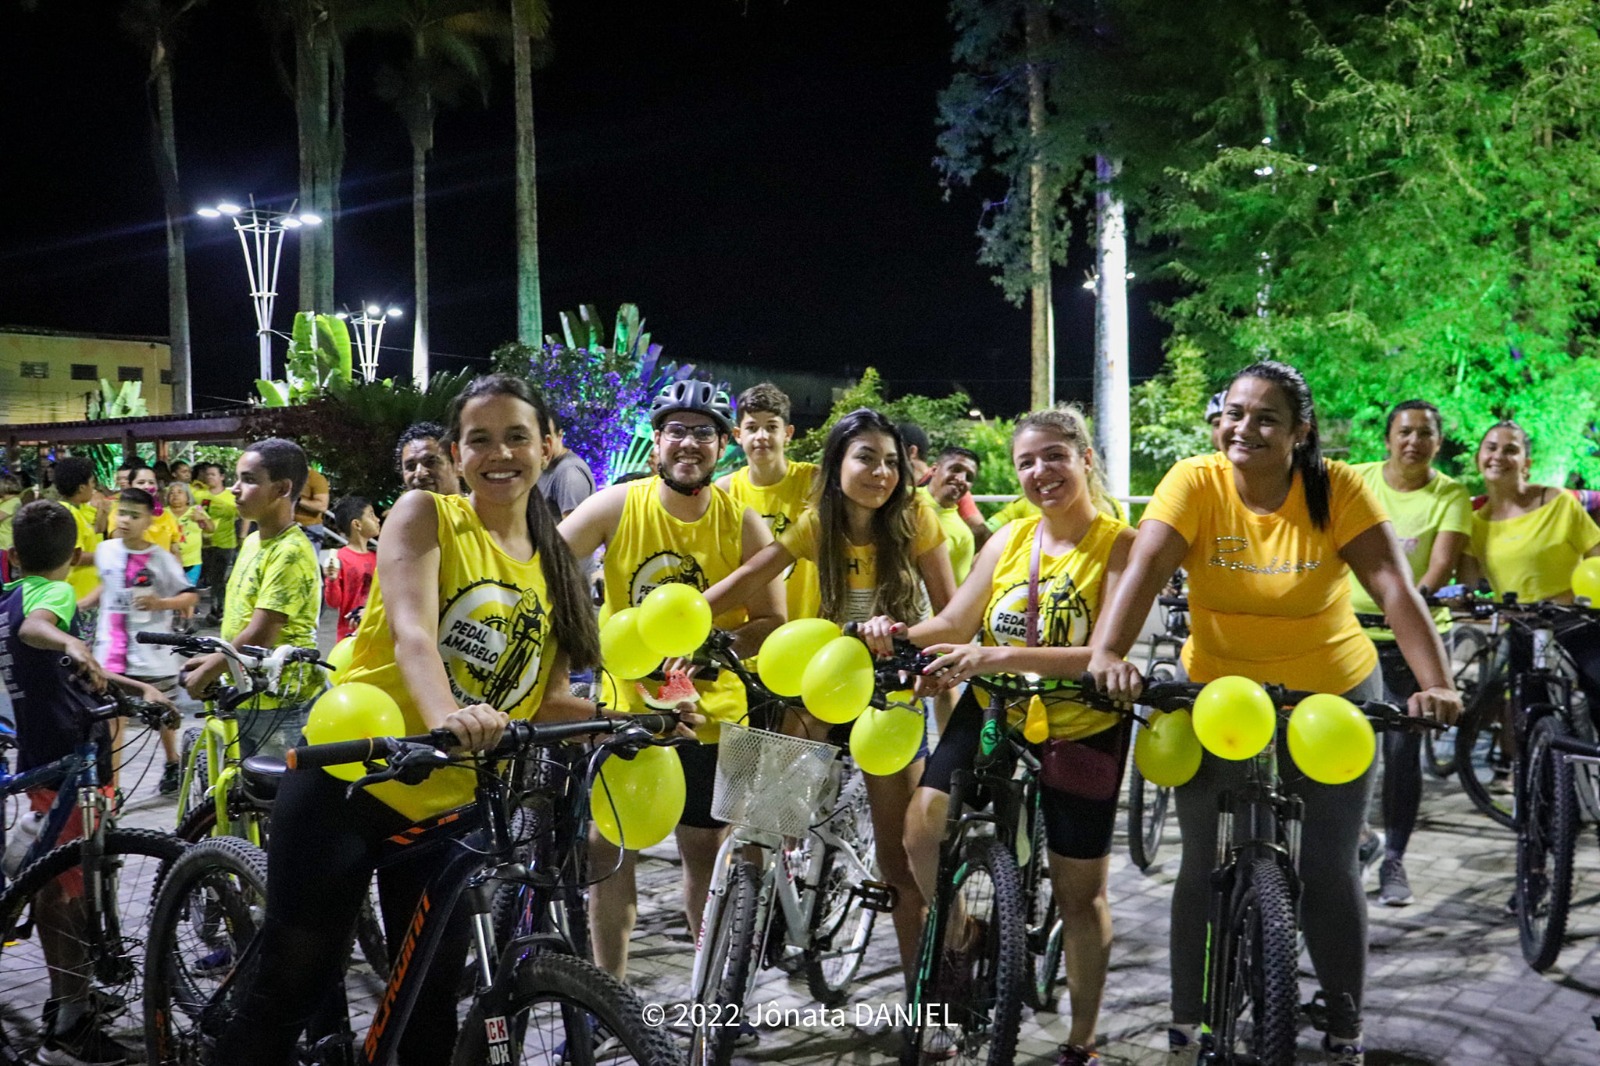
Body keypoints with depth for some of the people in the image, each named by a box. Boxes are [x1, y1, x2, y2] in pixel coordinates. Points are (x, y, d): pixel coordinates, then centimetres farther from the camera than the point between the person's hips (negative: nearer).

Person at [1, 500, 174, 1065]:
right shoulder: (55, 592, -13)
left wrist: (137, 687, 17)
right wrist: (73, 645, -58)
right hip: (72, 762, -9)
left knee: (53, 886, 19)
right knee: (71, 892, -4)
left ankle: (69, 996, 34)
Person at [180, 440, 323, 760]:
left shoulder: (290, 552, -19)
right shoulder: (253, 541, 11)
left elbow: (259, 636, -21)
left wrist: (206, 673, -10)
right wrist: (213, 659, 10)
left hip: (279, 705, -9)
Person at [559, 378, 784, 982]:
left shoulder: (742, 523, -7)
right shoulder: (617, 506, -9)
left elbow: (772, 623, -5)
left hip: (711, 712, 0)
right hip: (624, 705, 0)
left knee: (705, 853, 10)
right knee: (608, 852, 3)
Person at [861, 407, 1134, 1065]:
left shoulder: (1117, 545, -13)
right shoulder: (1009, 540, 2)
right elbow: (955, 624, 0)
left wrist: (1005, 656, -37)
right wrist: (898, 634, -22)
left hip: (1081, 728, -3)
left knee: (1079, 891, 8)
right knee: (924, 823, -17)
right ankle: (959, 938, 13)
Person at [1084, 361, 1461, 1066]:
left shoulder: (1336, 488, -14)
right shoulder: (1194, 483, -14)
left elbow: (1394, 587, -21)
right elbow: (1143, 572, -27)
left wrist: (1436, 684, -34)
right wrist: (1108, 653, -44)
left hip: (1332, 697, 0)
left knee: (1329, 869, 8)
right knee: (1207, 867, 8)